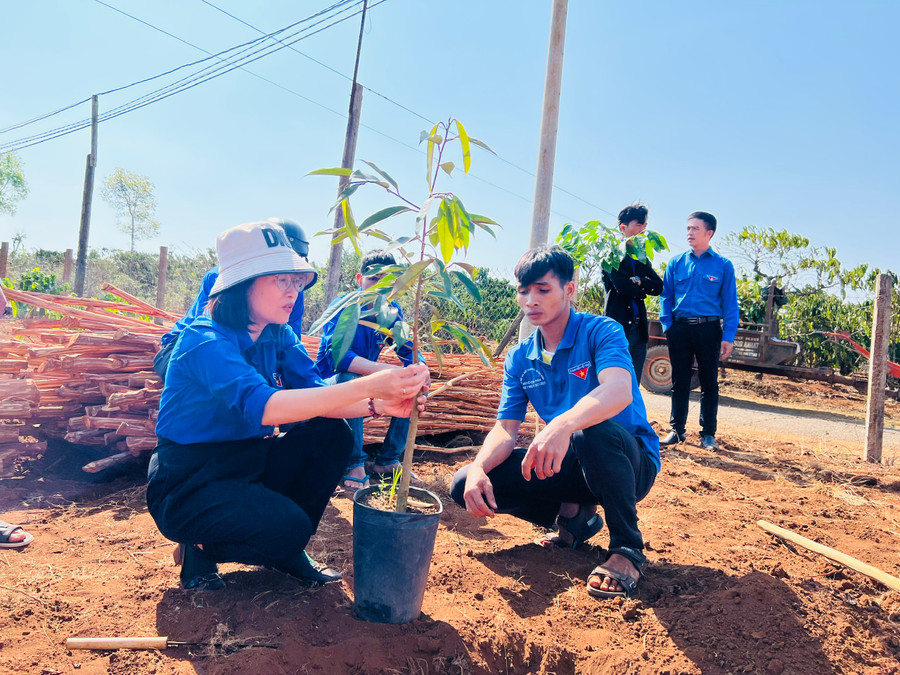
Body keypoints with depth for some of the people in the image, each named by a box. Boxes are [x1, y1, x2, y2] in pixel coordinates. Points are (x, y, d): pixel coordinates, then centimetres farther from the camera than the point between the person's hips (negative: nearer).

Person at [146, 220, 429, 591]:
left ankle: (286, 551, 6)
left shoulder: (279, 337, 1)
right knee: (287, 527, -28)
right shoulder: (206, 342, -25)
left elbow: (316, 396, -8)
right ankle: (200, 550, 3)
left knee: (333, 435, -10)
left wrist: (377, 404, -29)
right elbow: (263, 406, -40)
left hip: (247, 462, 8)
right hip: (188, 484, -8)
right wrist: (368, 385, -47)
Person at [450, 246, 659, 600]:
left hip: (630, 463, -5)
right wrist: (478, 469, -26)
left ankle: (627, 548, -16)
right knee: (466, 484, -13)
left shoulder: (600, 331, -14)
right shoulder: (519, 359, 3)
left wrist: (563, 424, -54)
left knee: (594, 431, -41)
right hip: (571, 466, 5)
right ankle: (574, 514, 6)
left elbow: (619, 391, -34)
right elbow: (505, 428, -4)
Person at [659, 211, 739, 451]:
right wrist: (667, 325, -3)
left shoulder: (723, 265, 1)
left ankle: (708, 434, 15)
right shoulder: (676, 263, 7)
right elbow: (666, 296, 9)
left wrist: (728, 337, -7)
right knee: (679, 381, 8)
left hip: (709, 329, -2)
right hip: (680, 328, 2)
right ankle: (677, 429, 19)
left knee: (709, 383, 5)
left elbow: (730, 303, 0)